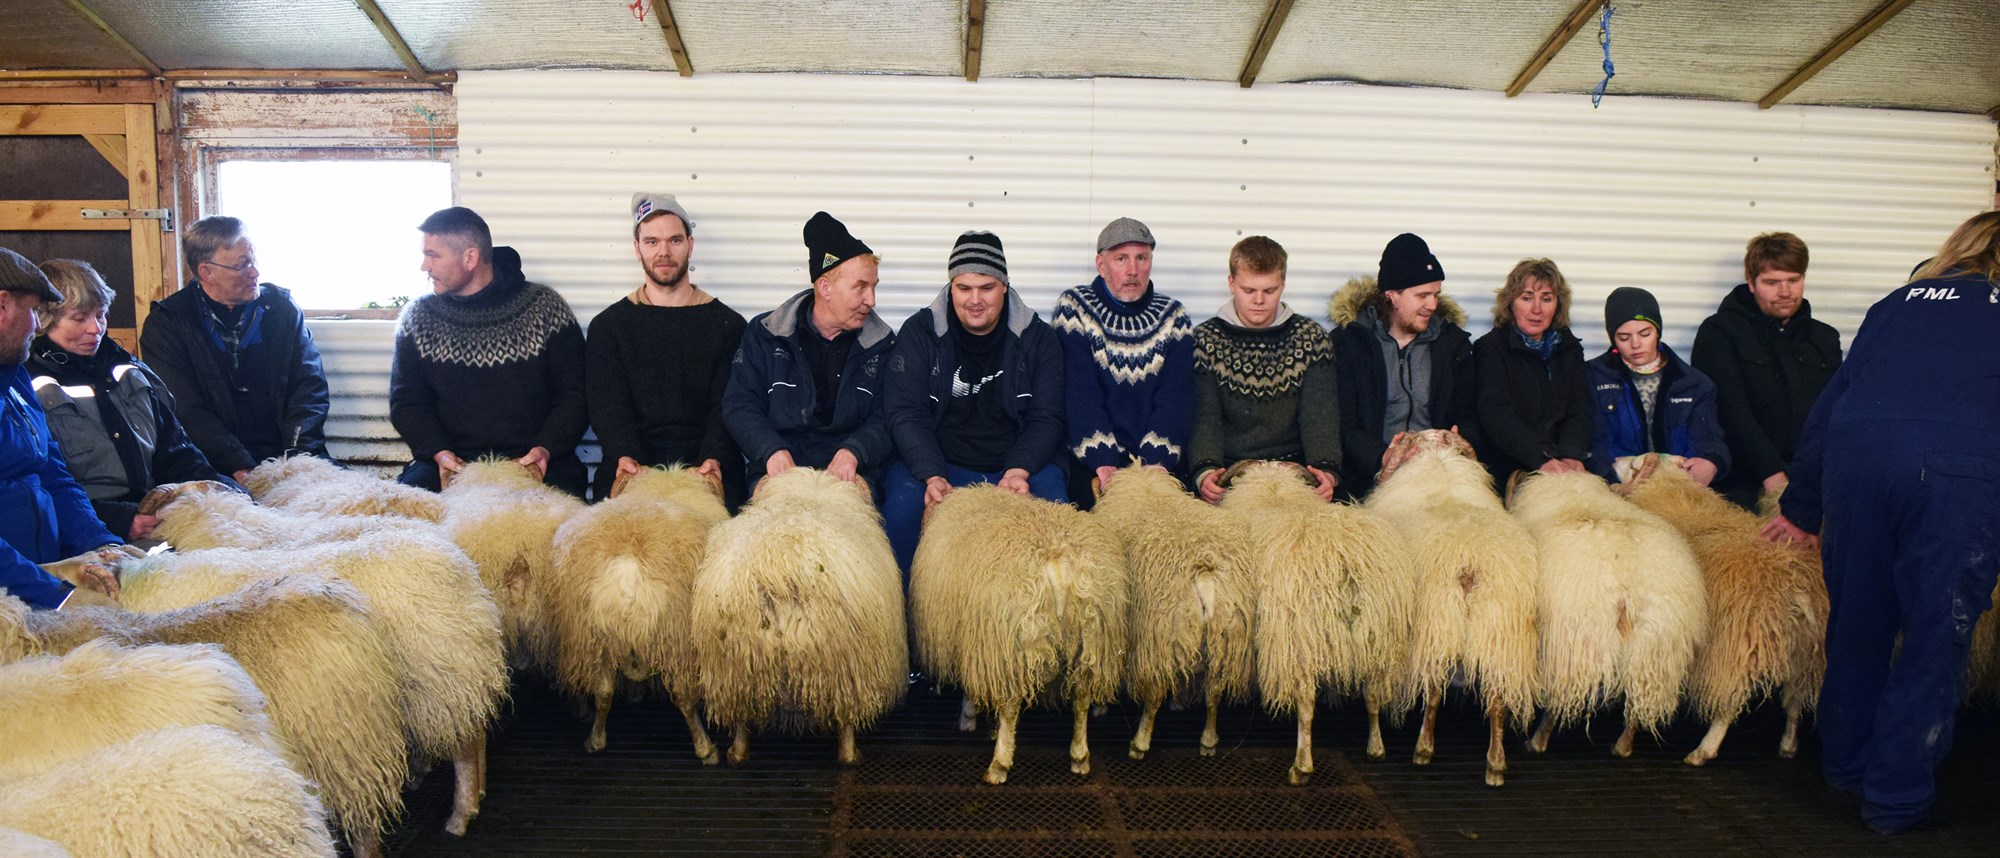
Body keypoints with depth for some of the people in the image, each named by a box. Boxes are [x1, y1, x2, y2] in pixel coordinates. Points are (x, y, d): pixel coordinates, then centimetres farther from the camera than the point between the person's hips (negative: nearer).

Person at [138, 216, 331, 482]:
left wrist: (298, 456, -10)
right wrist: (240, 469, -20)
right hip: (216, 467, -3)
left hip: (286, 454, 3)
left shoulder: (281, 307, 12)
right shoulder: (166, 323, 3)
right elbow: (187, 411, -6)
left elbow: (310, 387, 6)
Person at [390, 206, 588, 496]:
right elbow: (406, 401, 9)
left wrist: (546, 449, -15)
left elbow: (573, 393, 1)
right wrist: (439, 452, -10)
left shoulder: (545, 308, 2)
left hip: (534, 463, -2)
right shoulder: (417, 317, 10)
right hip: (452, 464, 2)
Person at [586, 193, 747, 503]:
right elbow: (607, 404, 2)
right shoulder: (608, 326, 13)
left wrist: (714, 458, -18)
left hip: (708, 470, 0)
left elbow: (728, 405, 2)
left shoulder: (727, 324, 11)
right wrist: (624, 456, -19)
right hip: (633, 470, 1)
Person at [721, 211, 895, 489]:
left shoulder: (881, 343, 11)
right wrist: (772, 451, -16)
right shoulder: (764, 334, 8)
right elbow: (739, 405, 3)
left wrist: (853, 452, -16)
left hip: (851, 475, 1)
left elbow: (886, 417, 5)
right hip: (776, 472, -1)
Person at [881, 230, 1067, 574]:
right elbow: (906, 414, -5)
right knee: (903, 503, -30)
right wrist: (933, 476, -21)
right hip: (934, 462, -1)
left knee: (1052, 502, -28)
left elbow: (1046, 419, 1)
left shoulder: (1037, 338, 5)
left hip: (1019, 464, 1)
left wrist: (1018, 471, -17)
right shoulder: (919, 333, 2)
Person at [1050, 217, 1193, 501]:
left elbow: (1176, 396, -2)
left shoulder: (1173, 318, 10)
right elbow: (1079, 393, -9)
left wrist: (1157, 460, -19)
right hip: (1088, 462, -2)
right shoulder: (1074, 309, 2)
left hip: (1158, 461, 2)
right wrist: (1102, 463, -22)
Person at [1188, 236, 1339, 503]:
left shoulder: (1311, 338, 8)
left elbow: (1319, 416, -2)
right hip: (1226, 470, -1)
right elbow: (1204, 419, -4)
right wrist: (1205, 471, -24)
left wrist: (1326, 469, -21)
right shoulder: (1205, 340, 4)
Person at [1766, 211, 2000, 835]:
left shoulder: (1899, 302, 25)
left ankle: (1846, 766, 32)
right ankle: (1897, 798, 11)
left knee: (1857, 623, 16)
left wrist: (1801, 506, 28)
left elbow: (1830, 402, 23)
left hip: (1857, 456, 3)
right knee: (1934, 637, 7)